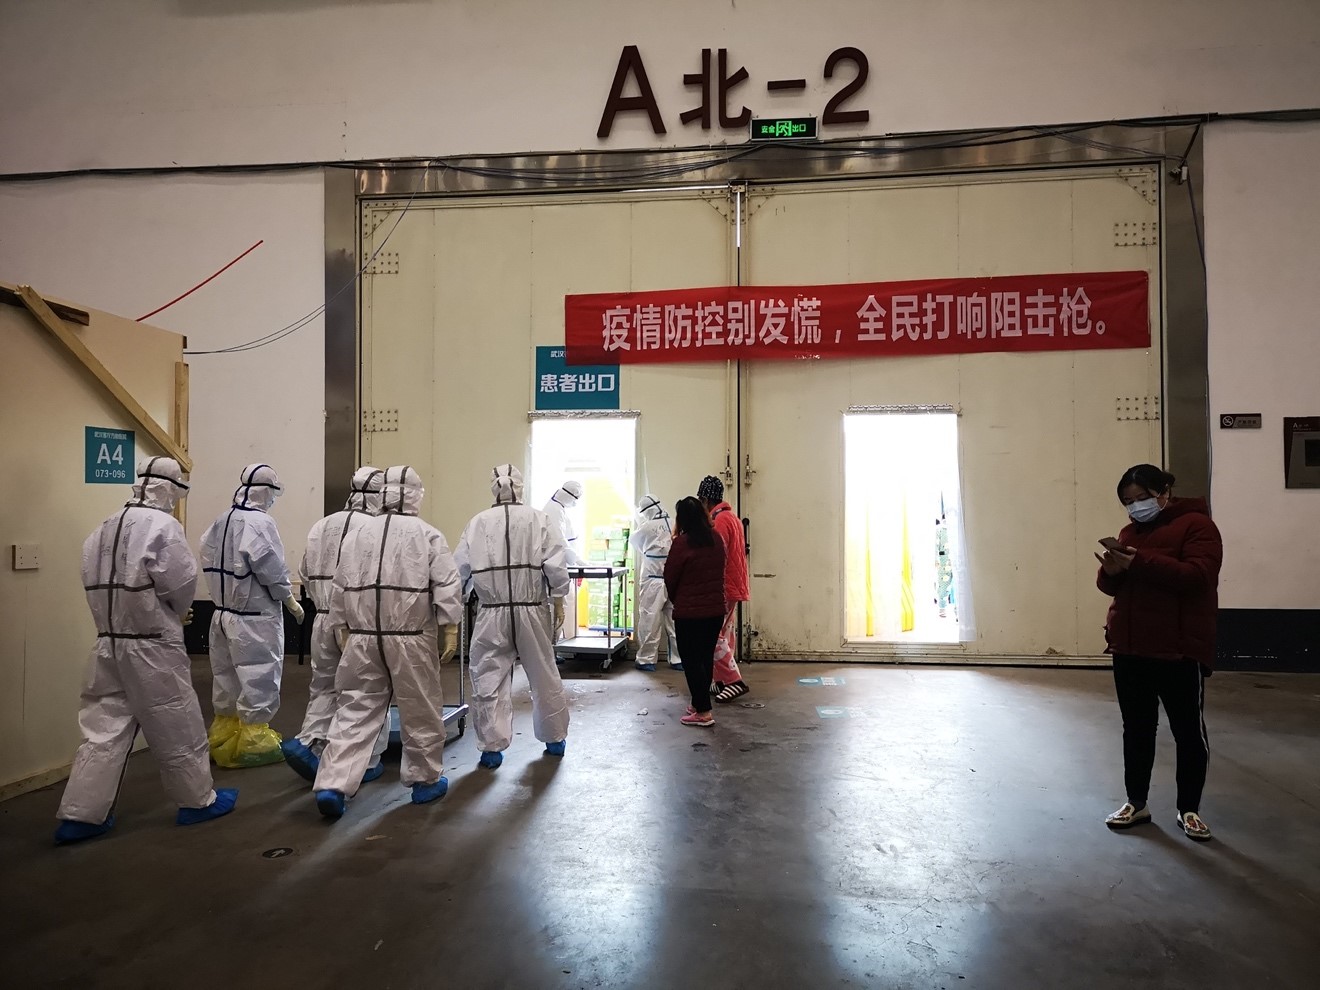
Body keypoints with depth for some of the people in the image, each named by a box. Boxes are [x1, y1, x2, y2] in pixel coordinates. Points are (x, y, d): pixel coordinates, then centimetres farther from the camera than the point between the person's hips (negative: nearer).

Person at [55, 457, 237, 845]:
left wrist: (134, 615, 8)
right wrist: (180, 611, 3)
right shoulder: (163, 525, -15)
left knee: (103, 728, 11)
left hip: (108, 641, 7)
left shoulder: (105, 528, 8)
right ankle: (198, 800, 21)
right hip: (152, 645, -7)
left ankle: (80, 815, 13)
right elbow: (181, 582, -18)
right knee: (177, 725, 7)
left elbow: (95, 580, 8)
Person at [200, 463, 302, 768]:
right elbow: (271, 568, -19)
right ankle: (253, 743, 11)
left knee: (227, 677, 18)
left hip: (223, 612, 9)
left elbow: (209, 560, 10)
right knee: (259, 679, 3)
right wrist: (291, 601, -8)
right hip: (255, 617, -9)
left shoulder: (220, 521, 8)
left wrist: (224, 593, 13)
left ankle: (222, 741, 29)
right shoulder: (259, 522, -18)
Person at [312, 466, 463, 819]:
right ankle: (425, 780, 23)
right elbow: (447, 585, -10)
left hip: (363, 638, 3)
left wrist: (340, 630, 18)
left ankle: (333, 786, 0)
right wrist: (450, 629, -7)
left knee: (355, 713, 9)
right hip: (411, 638, -3)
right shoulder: (427, 534, -3)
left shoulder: (357, 532, 8)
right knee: (420, 711, 11)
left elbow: (340, 587, 11)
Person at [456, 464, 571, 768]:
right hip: (531, 610, 1)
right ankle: (555, 739, 28)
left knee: (489, 680, 9)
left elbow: (461, 567, 2)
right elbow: (555, 566, -7)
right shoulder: (539, 520, -3)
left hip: (491, 613, -1)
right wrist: (559, 600, 4)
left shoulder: (478, 522, -1)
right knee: (544, 676, 14)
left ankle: (492, 748, 12)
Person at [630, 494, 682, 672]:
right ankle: (678, 659, 13)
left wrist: (640, 523, 27)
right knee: (674, 619, 8)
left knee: (649, 619, 3)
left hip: (653, 580, -4)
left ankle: (646, 659, 6)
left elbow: (634, 541, 9)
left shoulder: (648, 527, -9)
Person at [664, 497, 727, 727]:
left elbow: (670, 577, -6)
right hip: (716, 609, 6)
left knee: (691, 660, 3)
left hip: (689, 612, -6)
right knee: (706, 657, 16)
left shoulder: (682, 543, -16)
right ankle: (699, 703, 27)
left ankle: (703, 712, 3)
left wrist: (676, 600, 10)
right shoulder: (716, 539, 1)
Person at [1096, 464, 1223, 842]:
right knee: (1137, 729, 12)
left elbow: (1196, 575, -21)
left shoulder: (1196, 525, -6)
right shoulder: (1130, 532, 13)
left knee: (1189, 732, 9)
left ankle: (1189, 809, 23)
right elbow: (1113, 588, 11)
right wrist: (1111, 572, -12)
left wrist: (1138, 563, -27)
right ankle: (1136, 803, 24)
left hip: (1179, 650, -6)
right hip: (1130, 648, 6)